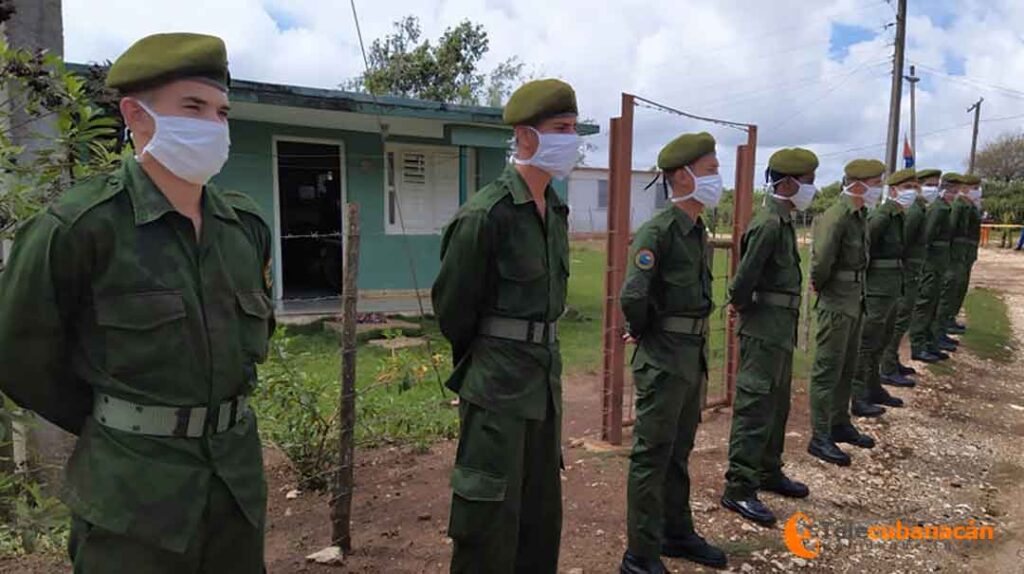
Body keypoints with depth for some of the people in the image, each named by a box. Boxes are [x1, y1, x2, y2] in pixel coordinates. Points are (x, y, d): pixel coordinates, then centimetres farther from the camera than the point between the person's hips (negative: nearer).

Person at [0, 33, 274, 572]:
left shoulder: (246, 225, 2)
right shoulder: (81, 225, -13)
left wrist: (219, 415, 12)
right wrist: (116, 429, 5)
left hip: (238, 483, 5)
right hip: (134, 501, -5)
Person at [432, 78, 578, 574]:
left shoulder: (555, 211, 8)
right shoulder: (485, 214, -18)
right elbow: (452, 306, -10)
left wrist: (540, 358, 16)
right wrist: (476, 364, 4)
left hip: (545, 378, 8)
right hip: (498, 383, -8)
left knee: (542, 510, 19)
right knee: (492, 517, 4)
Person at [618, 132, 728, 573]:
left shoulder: (697, 229, 10)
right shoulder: (658, 230, -18)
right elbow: (633, 296, -27)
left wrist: (696, 346, 12)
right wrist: (643, 333, -10)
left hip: (693, 355, 9)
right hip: (663, 358, -8)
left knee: (678, 452, 20)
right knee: (652, 456, 2)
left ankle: (677, 533, 37)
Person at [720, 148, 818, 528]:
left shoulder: (783, 221, 12)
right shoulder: (769, 224, -19)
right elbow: (742, 282, -24)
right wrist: (745, 307, -8)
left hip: (781, 330, 10)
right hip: (764, 332, -10)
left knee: (777, 407, 19)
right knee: (755, 408, -4)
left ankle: (769, 472, 34)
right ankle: (739, 489, 5)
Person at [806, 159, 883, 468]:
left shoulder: (860, 215, 10)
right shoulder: (836, 217, -20)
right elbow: (822, 260, -28)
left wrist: (860, 293, 9)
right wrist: (820, 285, -11)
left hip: (855, 300, 9)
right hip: (836, 303, -9)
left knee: (847, 368, 18)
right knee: (827, 370, -3)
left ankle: (840, 423, 32)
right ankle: (820, 438, 5)